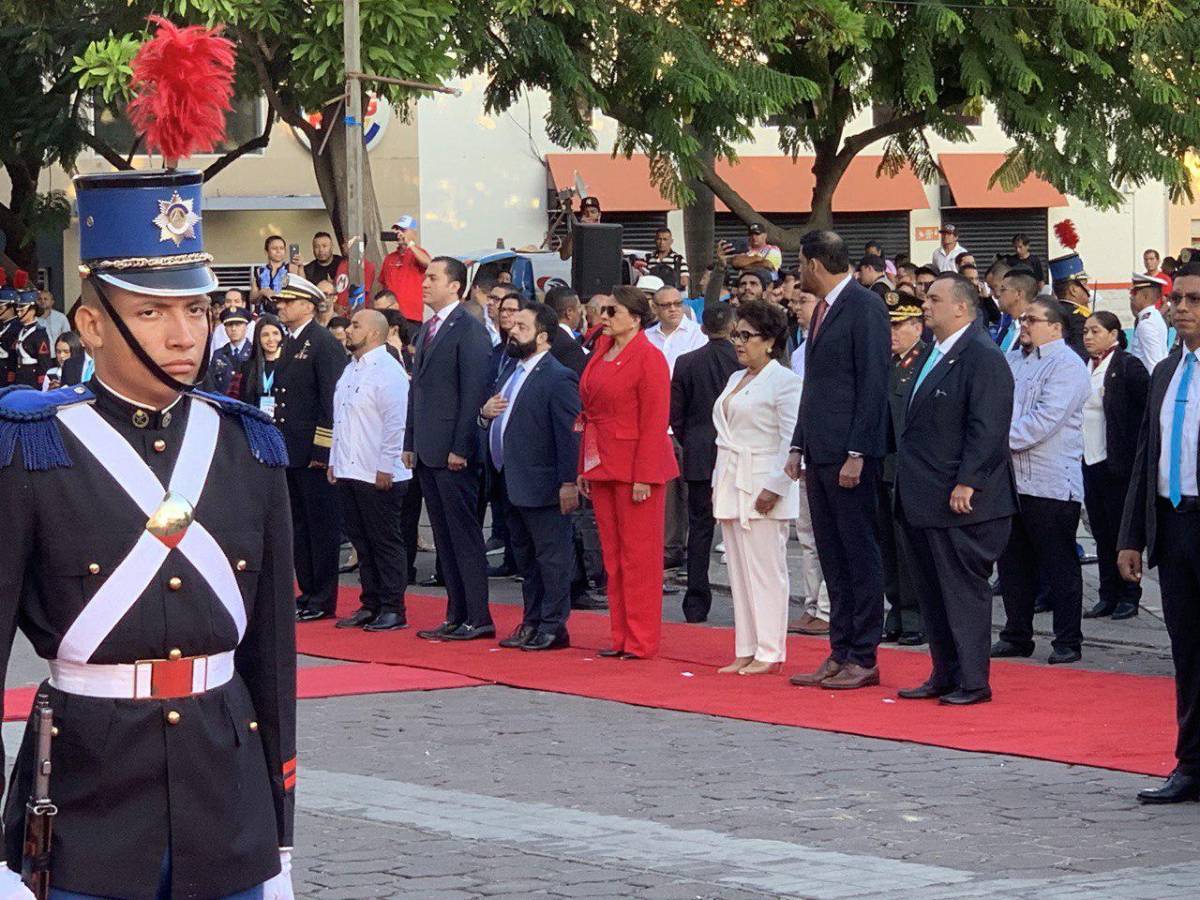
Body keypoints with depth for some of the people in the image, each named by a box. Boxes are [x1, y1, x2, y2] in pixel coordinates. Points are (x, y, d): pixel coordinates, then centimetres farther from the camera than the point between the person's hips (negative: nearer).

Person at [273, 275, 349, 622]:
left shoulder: (324, 343, -11)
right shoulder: (290, 344, 16)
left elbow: (331, 399, -15)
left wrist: (321, 450, -18)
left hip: (313, 452, -9)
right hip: (290, 451, 9)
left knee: (322, 524, -3)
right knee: (299, 525, 12)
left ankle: (324, 600, 0)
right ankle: (308, 592, 19)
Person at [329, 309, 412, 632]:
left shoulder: (388, 372, -13)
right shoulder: (351, 370, 16)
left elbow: (395, 423, -17)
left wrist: (385, 468, -19)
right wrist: (334, 461, 17)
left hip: (378, 475, -9)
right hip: (348, 472, 9)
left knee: (386, 542, -3)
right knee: (362, 542, 12)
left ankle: (393, 610, 1)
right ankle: (371, 605, 18)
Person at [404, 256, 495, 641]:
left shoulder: (470, 331, -10)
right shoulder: (426, 331, 17)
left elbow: (474, 392, -15)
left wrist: (460, 448, -19)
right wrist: (410, 443, 16)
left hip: (453, 452, -9)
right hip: (427, 451, 9)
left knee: (465, 536, -6)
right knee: (445, 537, 11)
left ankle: (478, 618, -3)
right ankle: (456, 616, 15)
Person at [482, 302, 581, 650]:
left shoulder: (559, 379, -14)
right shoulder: (512, 372, 15)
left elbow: (569, 435, -18)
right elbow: (501, 422, 25)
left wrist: (569, 482, -22)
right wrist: (486, 412, 1)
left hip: (543, 487, -10)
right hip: (513, 487, 10)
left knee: (551, 558, -1)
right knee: (526, 558, 16)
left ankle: (553, 627, 3)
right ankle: (532, 623, 24)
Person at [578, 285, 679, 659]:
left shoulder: (649, 358, -11)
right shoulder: (600, 354, 12)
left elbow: (655, 422, -14)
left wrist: (644, 477, -19)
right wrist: (584, 468, 13)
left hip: (634, 469, -8)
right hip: (602, 466, 8)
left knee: (639, 554, -3)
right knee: (612, 555, 10)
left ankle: (642, 641, 2)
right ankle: (621, 637, 16)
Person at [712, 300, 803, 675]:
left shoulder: (784, 381, -8)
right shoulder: (736, 379, 18)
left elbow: (791, 441, -14)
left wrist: (773, 488, -19)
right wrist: (719, 484, 16)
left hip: (763, 487, -9)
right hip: (732, 485, 9)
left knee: (765, 570, -7)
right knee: (739, 570, 8)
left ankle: (769, 653, -3)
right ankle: (746, 651, 12)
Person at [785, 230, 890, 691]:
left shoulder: (865, 307, -11)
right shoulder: (823, 309, 17)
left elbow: (873, 384, -16)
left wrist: (857, 453, -19)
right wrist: (799, 446, 16)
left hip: (850, 456, -9)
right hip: (820, 453, 9)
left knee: (860, 556, -3)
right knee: (833, 559, 10)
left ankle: (863, 658, 1)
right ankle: (840, 654, 14)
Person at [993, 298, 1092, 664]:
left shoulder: (1067, 366, -9)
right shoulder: (1012, 360, 15)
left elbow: (1044, 421, -18)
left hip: (1051, 483, -7)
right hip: (1010, 479, 7)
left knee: (1059, 565, -1)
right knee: (1013, 563, 12)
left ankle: (1068, 643, 4)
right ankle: (1016, 636, 21)